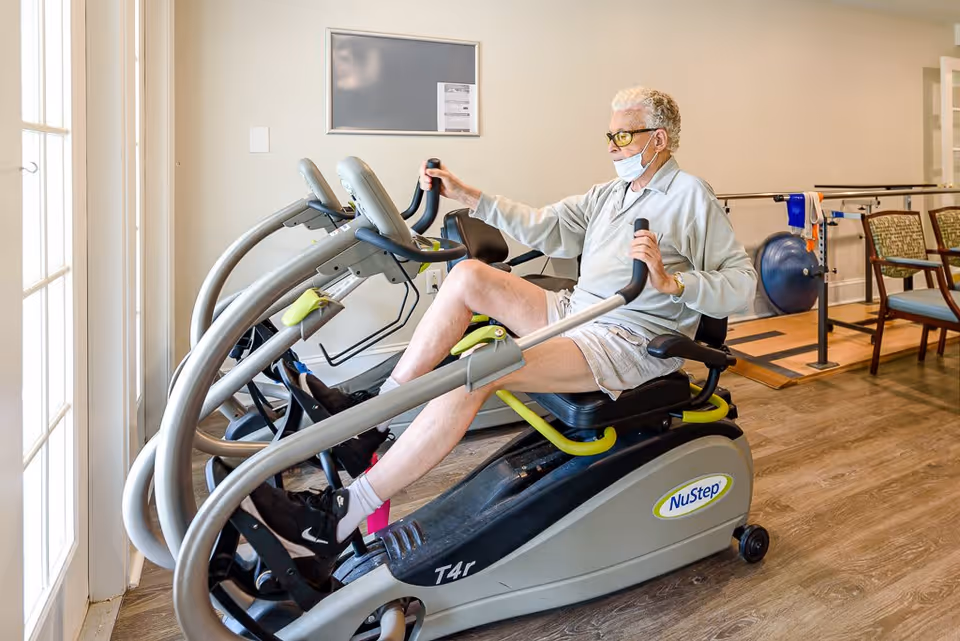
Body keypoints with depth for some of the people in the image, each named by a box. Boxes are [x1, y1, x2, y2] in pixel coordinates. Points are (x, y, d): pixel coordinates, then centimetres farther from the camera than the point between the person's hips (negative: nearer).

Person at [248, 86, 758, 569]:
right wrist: (465, 194, 10)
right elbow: (542, 227, 16)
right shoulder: (606, 196, 23)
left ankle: (343, 516, -26)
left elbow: (742, 284, -6)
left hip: (630, 341, -8)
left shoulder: (691, 196, 0)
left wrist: (669, 281, -23)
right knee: (468, 275, -7)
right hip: (574, 313, 8)